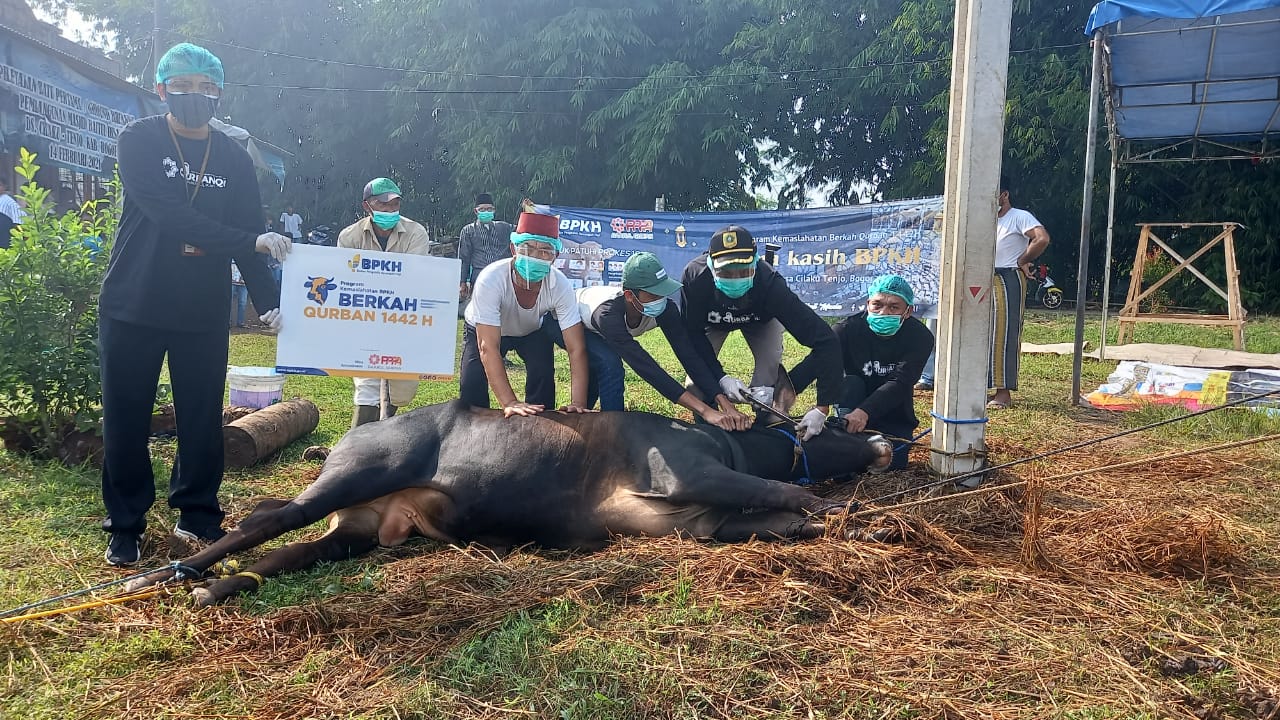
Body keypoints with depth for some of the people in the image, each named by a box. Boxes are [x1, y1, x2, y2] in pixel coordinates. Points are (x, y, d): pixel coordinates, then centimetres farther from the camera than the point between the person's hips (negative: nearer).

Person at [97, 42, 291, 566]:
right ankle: (125, 526, 18)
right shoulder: (138, 141, -4)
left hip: (204, 313, 3)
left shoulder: (234, 160, 6)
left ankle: (197, 515, 22)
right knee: (126, 420, 5)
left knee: (203, 418, 7)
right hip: (132, 308, -2)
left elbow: (249, 237, 0)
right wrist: (252, 242, -27)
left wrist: (269, 302, -15)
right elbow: (169, 215, -20)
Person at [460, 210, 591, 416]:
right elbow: (488, 347, -42)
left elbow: (577, 350, -32)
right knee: (472, 381, -20)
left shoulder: (560, 286, -33)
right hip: (483, 330, -1)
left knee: (543, 374, -21)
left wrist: (578, 404, -42)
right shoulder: (490, 280, -40)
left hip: (532, 330, 2)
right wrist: (509, 403, -48)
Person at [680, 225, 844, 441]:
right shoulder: (694, 277, -41)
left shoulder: (770, 283, -43)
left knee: (771, 364, -20)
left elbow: (824, 340, -44)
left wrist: (822, 408, -49)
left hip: (761, 318, -1)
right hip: (713, 321, 1)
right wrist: (720, 377, -39)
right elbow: (692, 334, -26)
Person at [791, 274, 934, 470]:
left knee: (893, 462, -21)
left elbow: (899, 384, -30)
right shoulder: (850, 328, -16)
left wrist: (864, 411, -48)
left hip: (893, 416, 0)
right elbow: (814, 362, -30)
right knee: (850, 383, -29)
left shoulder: (920, 337, -17)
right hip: (853, 405, 0)